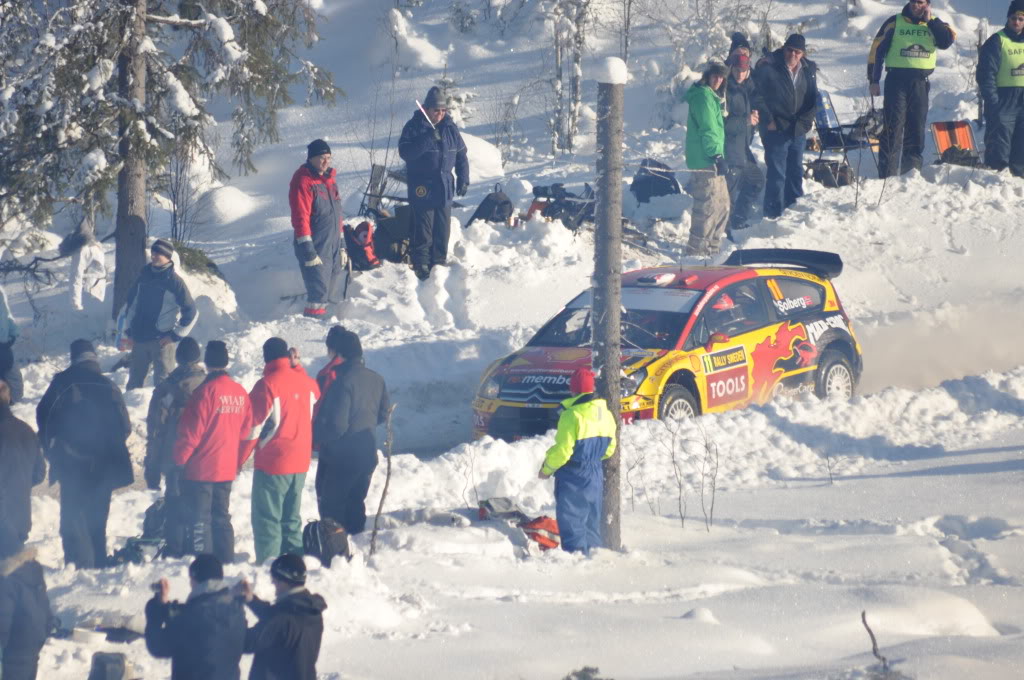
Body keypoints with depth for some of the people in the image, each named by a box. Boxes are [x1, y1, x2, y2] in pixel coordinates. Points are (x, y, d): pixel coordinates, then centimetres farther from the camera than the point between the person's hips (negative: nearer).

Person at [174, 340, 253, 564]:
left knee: (200, 520, -1)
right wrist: (238, 462, 19)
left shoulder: (205, 392, -16)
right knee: (222, 518, 16)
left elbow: (191, 432, -15)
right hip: (227, 470, 6)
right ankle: (226, 562, 18)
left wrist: (179, 459, -4)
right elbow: (246, 433, 9)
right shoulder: (240, 393, 3)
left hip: (201, 470, -6)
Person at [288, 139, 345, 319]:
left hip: (333, 247, 9)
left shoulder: (329, 179, 15)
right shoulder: (303, 181, -13)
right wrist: (308, 250, -21)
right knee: (319, 292, -14)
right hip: (316, 248, -9)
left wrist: (342, 244, 22)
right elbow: (300, 217, -17)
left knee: (331, 292, 12)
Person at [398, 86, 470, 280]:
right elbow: (405, 152, -19)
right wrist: (427, 139, -28)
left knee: (443, 229, 9)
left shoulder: (449, 128, 7)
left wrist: (463, 179, 8)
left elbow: (461, 154, 15)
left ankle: (439, 263, 19)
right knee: (424, 230, -6)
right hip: (422, 188, -5)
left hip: (444, 187, 5)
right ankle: (421, 266, -1)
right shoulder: (414, 126, -7)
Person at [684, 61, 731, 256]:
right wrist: (717, 155, -21)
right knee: (708, 208, -11)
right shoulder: (703, 96, -13)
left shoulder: (711, 96, 20)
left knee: (722, 206, 17)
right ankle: (696, 252, -9)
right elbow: (707, 129, -20)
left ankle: (711, 249, 24)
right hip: (705, 162, -11)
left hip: (711, 161, 11)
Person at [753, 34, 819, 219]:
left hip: (798, 132, 5)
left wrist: (804, 121, 1)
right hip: (775, 130, -5)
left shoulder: (808, 70, 6)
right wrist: (768, 121, -12)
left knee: (796, 173, 15)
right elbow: (757, 96, -7)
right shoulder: (768, 67, -9)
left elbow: (813, 99, 13)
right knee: (777, 174, -9)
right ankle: (773, 214, -4)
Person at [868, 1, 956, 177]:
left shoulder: (934, 24, 9)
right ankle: (887, 174, -12)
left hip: (920, 83, 3)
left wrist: (930, 20, -9)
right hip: (896, 80, -3)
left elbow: (947, 40, -10)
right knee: (893, 128, -8)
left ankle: (912, 171, 11)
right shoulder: (895, 23, 4)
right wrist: (873, 80, -2)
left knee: (916, 129, 5)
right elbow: (877, 50, 3)